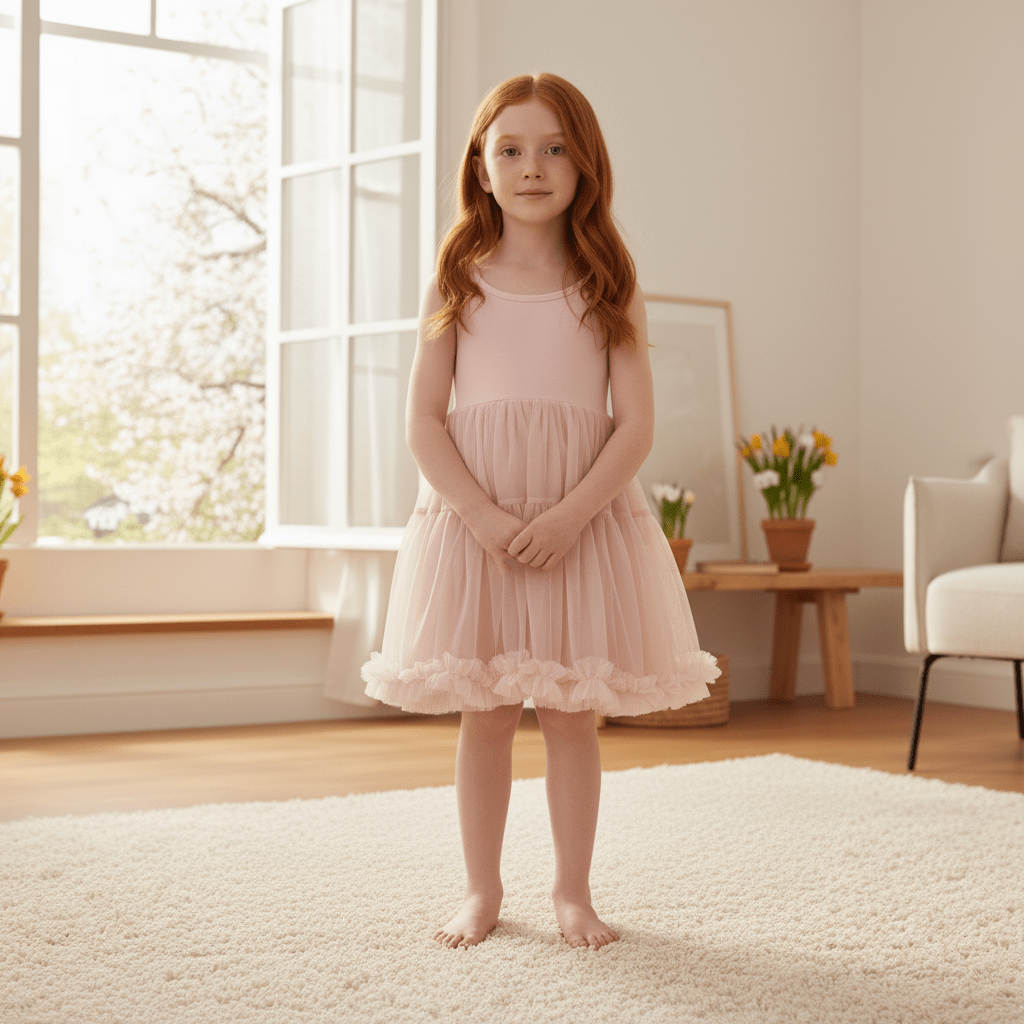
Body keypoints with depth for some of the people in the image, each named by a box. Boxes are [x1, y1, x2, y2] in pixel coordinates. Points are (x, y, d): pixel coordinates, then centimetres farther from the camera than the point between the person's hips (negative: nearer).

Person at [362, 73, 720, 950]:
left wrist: (570, 515, -17)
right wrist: (484, 516, -15)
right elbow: (424, 420, -2)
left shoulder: (609, 287, 3)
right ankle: (483, 888, 19)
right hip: (473, 518, 0)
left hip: (584, 516, 0)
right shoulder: (457, 283, 3)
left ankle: (573, 890, 18)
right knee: (485, 710, 6)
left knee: (573, 712, 4)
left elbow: (636, 425, -3)